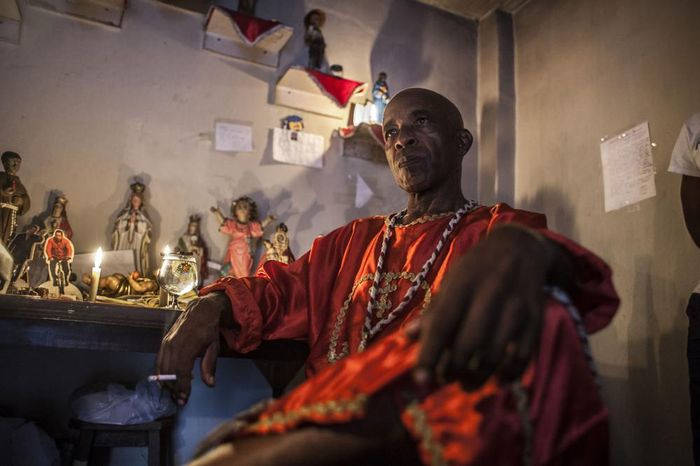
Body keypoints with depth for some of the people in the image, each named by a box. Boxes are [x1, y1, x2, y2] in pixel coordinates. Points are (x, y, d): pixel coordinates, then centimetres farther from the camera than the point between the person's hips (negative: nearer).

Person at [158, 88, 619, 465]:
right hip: (328, 425, 3)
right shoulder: (357, 238, 27)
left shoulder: (501, 228, 12)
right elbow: (282, 287, 21)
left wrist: (520, 250, -35)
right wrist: (212, 305, -2)